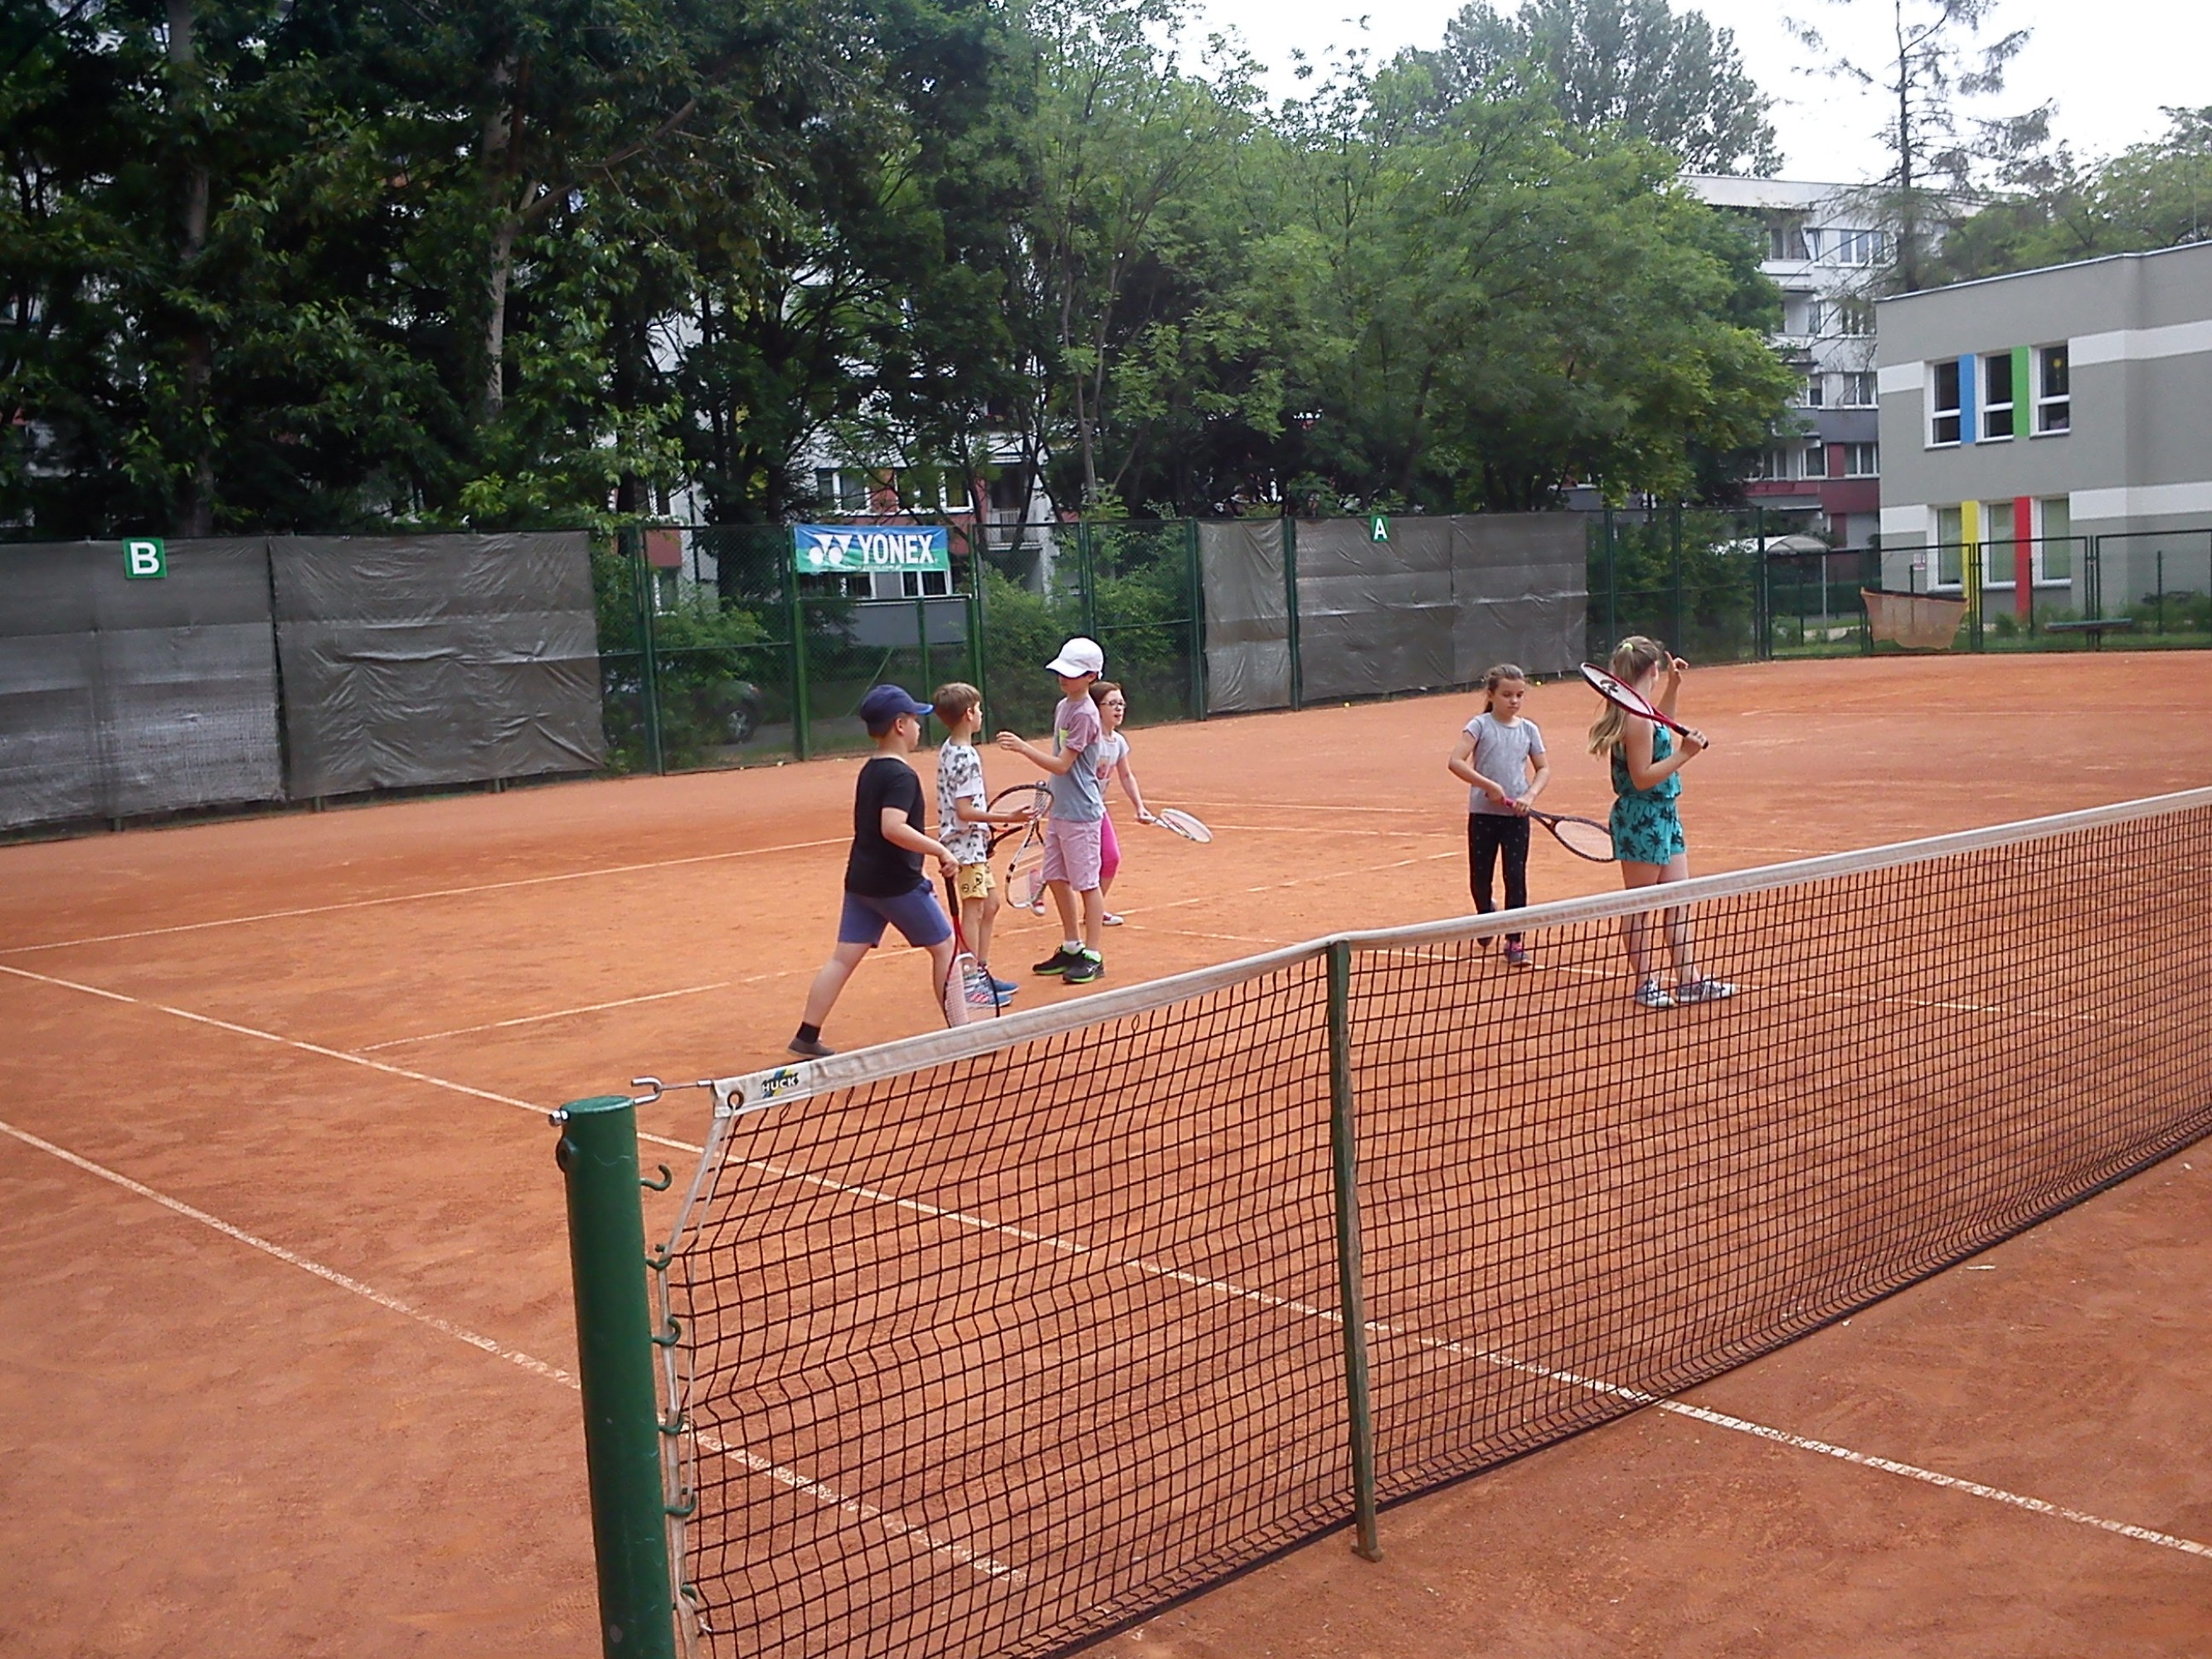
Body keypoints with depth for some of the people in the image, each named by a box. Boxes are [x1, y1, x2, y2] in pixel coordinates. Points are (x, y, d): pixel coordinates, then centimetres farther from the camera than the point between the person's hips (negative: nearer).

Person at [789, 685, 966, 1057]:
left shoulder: (869, 772, 12)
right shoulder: (902, 775, -16)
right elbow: (893, 828, -29)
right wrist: (940, 850, -24)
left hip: (860, 879, 8)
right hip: (898, 883, -8)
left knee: (843, 957, 7)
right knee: (945, 948, 7)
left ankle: (806, 1037, 6)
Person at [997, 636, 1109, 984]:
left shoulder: (1084, 714, -17)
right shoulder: (1063, 706, 10)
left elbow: (1062, 764, -21)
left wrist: (1023, 747, -27)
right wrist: (1049, 787, 15)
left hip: (1080, 812, -9)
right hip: (1059, 809, 9)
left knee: (1086, 882, -1)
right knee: (1056, 879, 14)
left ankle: (1093, 957, 7)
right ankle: (1071, 948, 26)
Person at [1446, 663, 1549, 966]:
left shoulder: (1528, 730, 4)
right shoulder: (1480, 725, -6)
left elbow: (1543, 769, 10)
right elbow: (1455, 762, -17)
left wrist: (1529, 796, -9)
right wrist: (1489, 786, -21)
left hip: (1516, 815, 2)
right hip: (1483, 813, -2)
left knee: (1516, 877, -3)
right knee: (1479, 877, 9)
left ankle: (1514, 941, 4)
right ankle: (1486, 915, 40)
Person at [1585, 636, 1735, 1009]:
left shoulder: (1641, 711, 9)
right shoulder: (1636, 716, -21)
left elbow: (1660, 732, 33)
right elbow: (1642, 778, -22)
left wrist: (1673, 686, 24)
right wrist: (1684, 754, -25)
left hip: (1663, 815, 10)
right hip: (1641, 819, -10)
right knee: (1639, 906, 3)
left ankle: (1687, 979, 14)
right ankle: (1645, 983, 12)